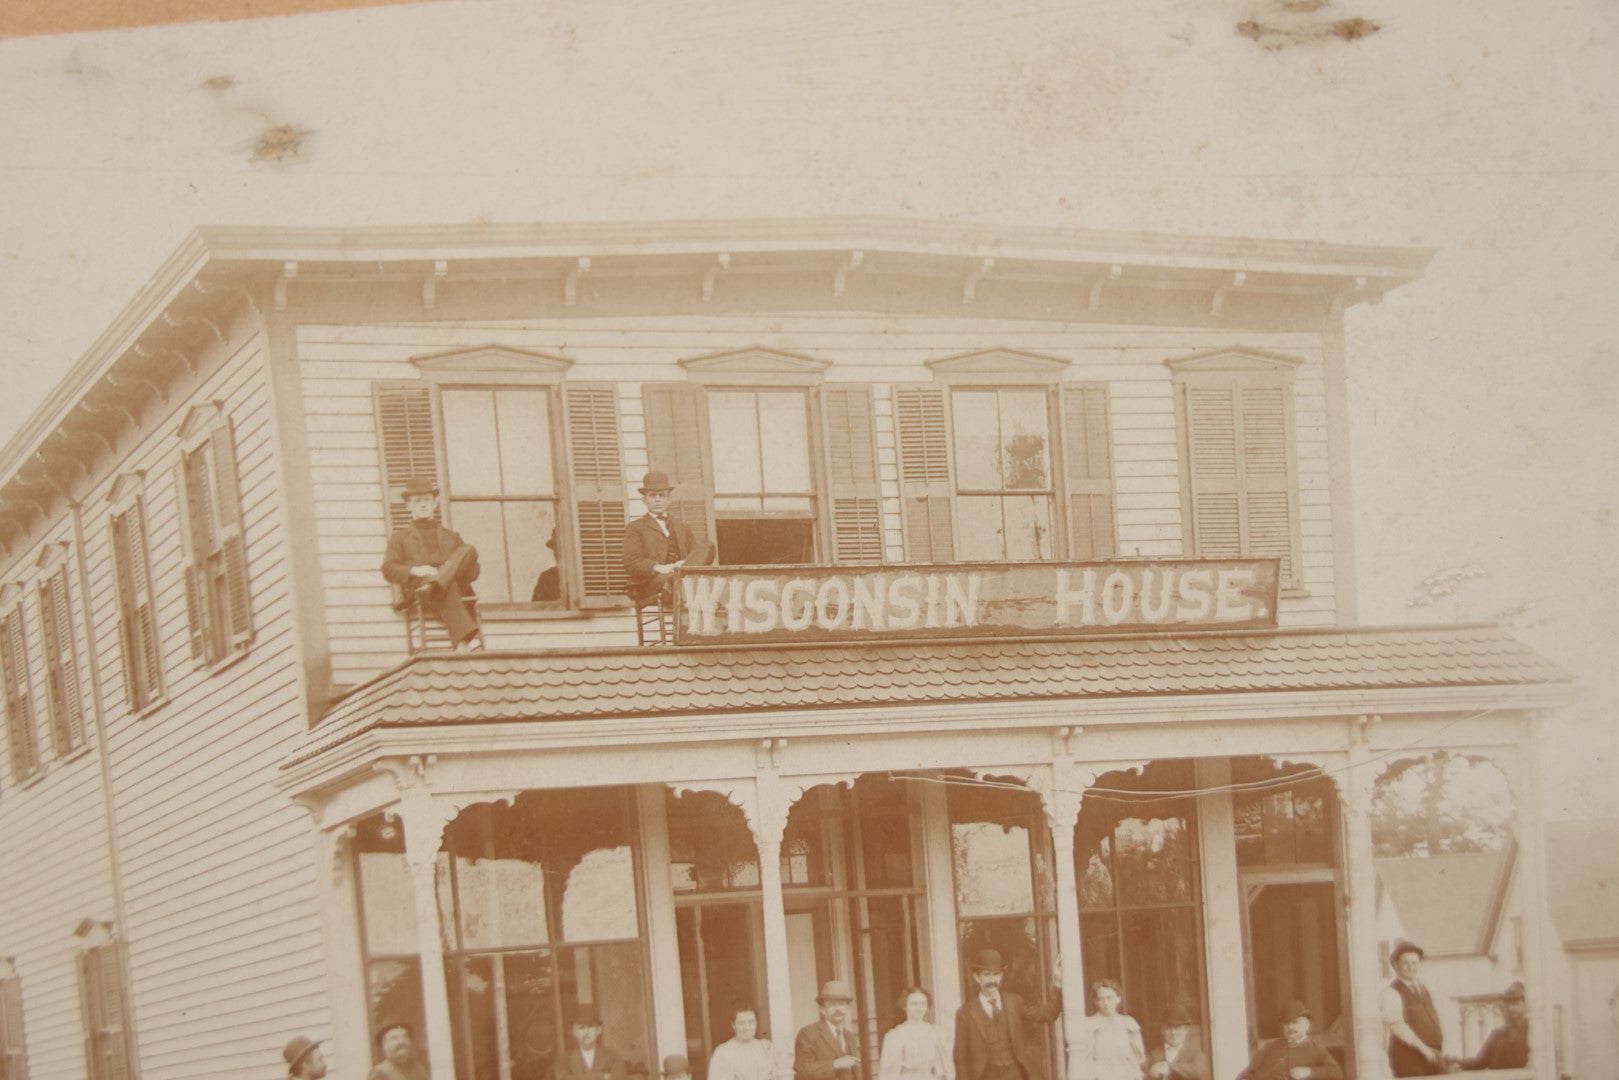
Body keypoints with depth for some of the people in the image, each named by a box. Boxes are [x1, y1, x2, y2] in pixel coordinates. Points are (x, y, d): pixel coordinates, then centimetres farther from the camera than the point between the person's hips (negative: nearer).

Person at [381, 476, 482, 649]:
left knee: (469, 550, -26)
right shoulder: (400, 537, 29)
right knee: (448, 589, -40)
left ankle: (435, 587, -50)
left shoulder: (451, 536, 36)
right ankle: (465, 639, -59)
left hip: (458, 591, 3)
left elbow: (473, 572, 24)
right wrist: (415, 570, -10)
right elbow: (389, 569, 10)